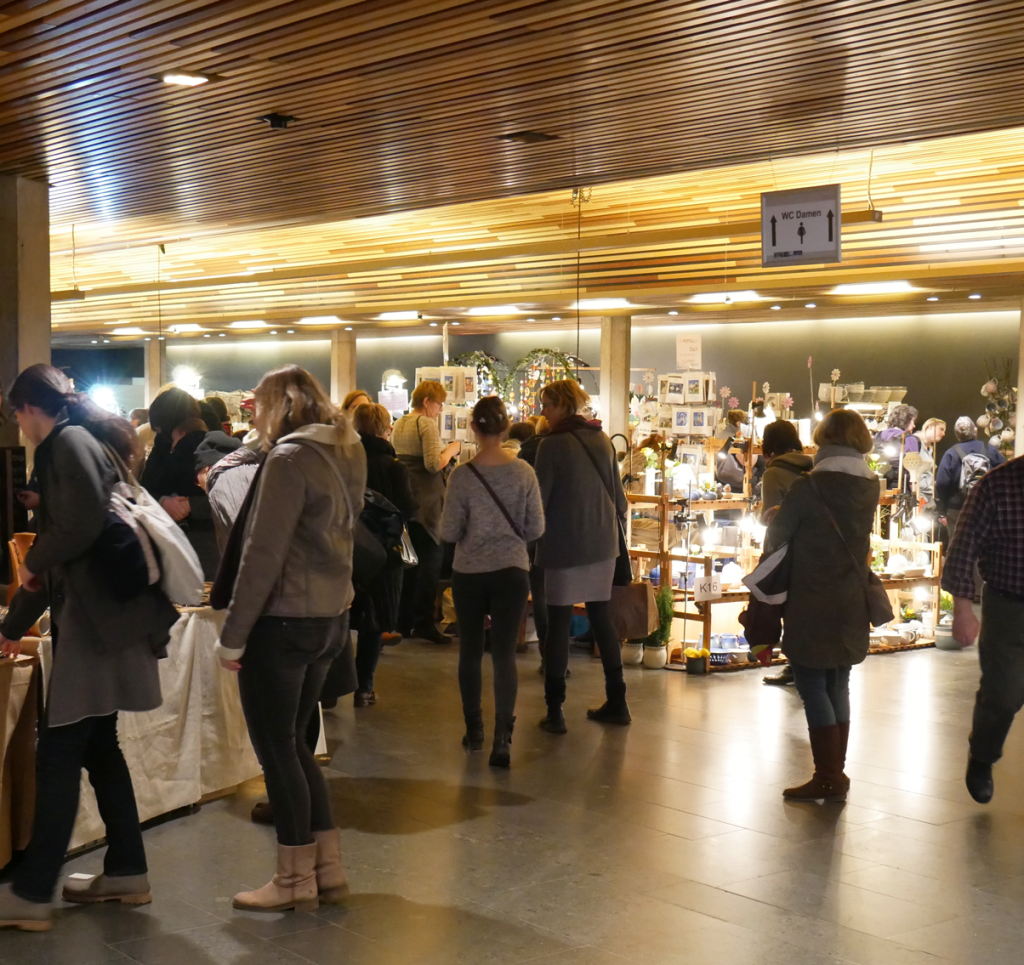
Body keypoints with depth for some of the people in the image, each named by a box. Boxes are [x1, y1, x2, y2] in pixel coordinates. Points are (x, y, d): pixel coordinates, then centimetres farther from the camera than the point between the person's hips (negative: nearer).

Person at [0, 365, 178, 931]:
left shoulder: (69, 442, -8)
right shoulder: (76, 445, 21)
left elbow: (85, 521, -24)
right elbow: (58, 549, 27)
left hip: (97, 618, -10)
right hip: (92, 614, 10)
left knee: (58, 753, -6)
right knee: (96, 745, 14)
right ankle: (126, 873, 21)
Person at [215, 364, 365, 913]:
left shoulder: (290, 458, -15)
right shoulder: (347, 454, 9)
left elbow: (264, 554, -18)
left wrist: (233, 636, -13)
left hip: (283, 621, -8)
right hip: (330, 617, 8)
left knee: (276, 749, 4)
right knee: (293, 744, 18)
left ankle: (296, 880, 13)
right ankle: (328, 870, 22)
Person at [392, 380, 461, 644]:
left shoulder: (399, 425, 13)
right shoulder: (427, 424, -13)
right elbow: (434, 464, -22)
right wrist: (451, 450, -5)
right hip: (426, 501, -8)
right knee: (431, 559, -2)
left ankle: (404, 621, 17)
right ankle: (423, 622, -4)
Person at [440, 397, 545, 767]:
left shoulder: (462, 476, -12)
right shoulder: (524, 472, -7)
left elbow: (449, 533, -9)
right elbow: (536, 528, -2)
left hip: (469, 574, 0)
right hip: (512, 572, 0)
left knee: (470, 650, 16)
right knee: (504, 654, 1)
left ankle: (474, 730, 27)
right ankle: (502, 735, -13)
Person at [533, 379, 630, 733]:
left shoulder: (553, 444, -14)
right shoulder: (602, 440, 5)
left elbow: (538, 500, -13)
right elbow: (618, 495, 11)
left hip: (565, 546, -6)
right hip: (603, 543, 6)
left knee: (558, 625, 2)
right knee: (602, 620, 14)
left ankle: (554, 711, 3)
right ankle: (616, 703, 18)